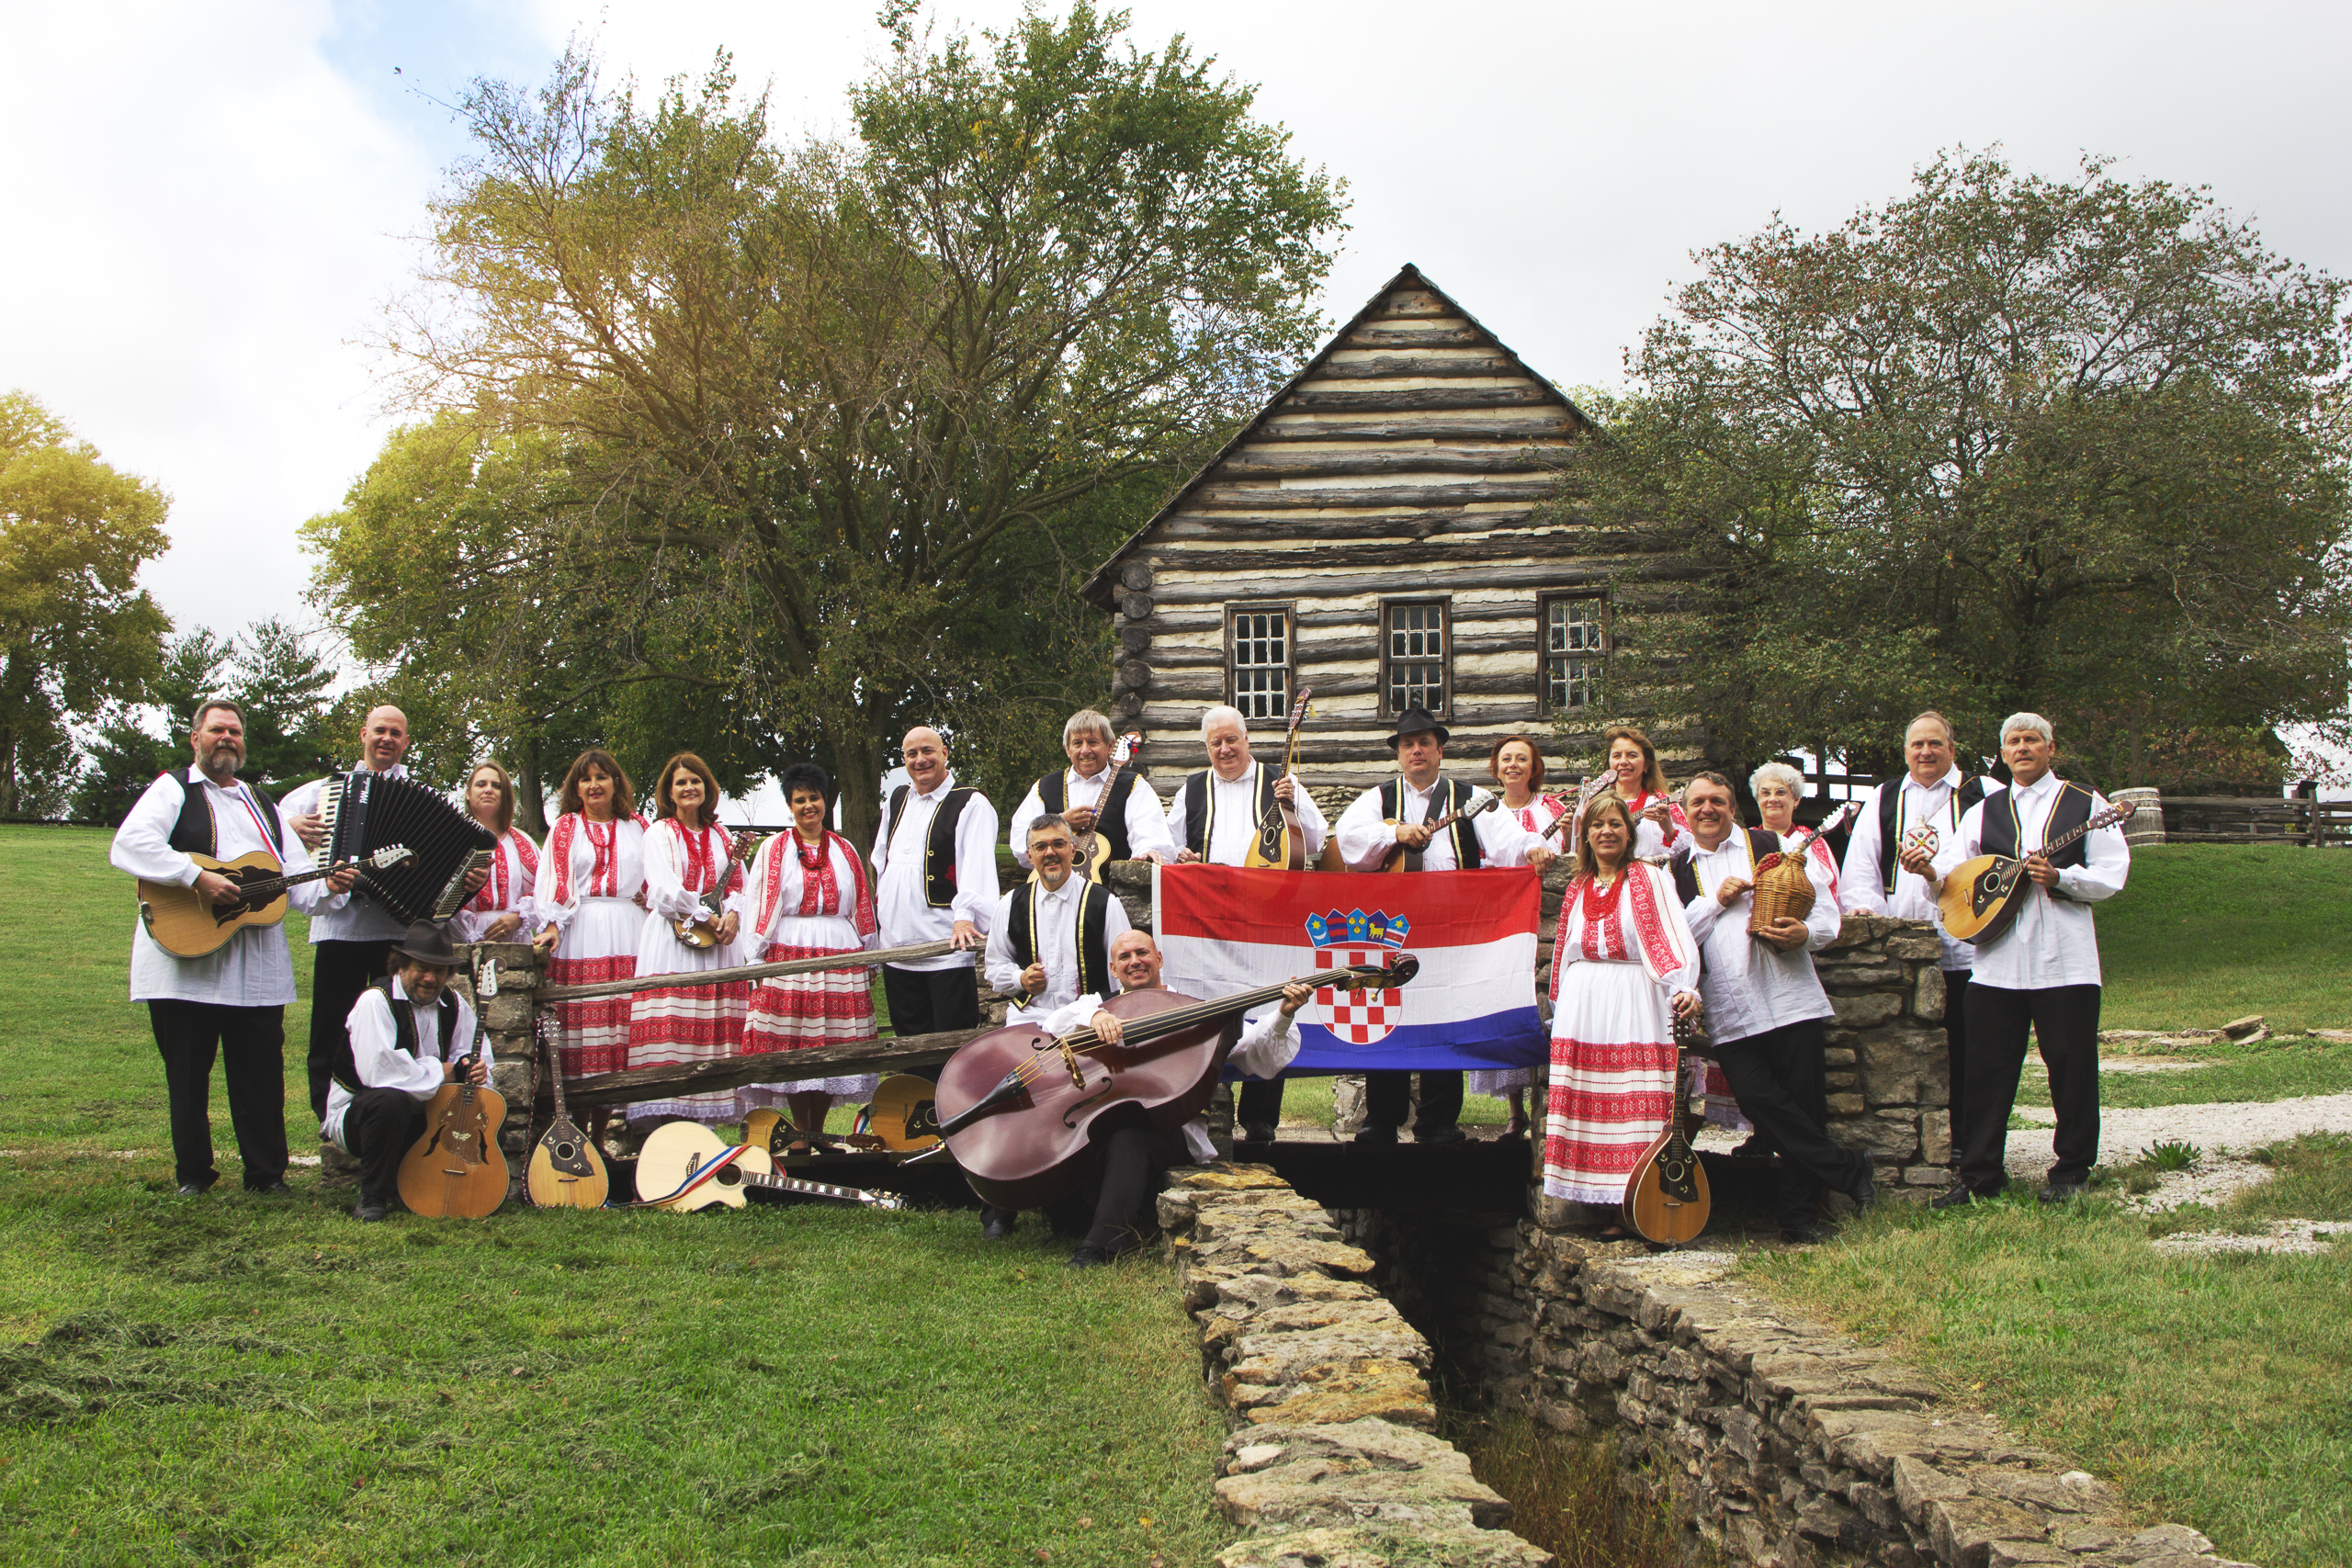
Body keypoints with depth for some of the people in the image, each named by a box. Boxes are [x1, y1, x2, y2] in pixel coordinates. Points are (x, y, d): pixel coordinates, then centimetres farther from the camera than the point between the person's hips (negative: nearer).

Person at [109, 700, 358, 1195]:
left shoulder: (261, 804, 22)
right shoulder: (174, 790, 5)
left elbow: (297, 882, 16)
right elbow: (128, 846, -15)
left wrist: (326, 887, -6)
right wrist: (198, 877, -23)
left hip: (257, 965, 4)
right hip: (186, 961, -4)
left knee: (262, 1075, 4)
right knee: (188, 1075, 3)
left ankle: (267, 1174, 12)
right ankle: (193, 1176, 15)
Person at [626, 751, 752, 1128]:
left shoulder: (721, 837, 20)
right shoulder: (660, 832, 5)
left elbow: (736, 886, 16)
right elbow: (665, 890, -7)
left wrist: (732, 914, -5)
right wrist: (708, 917, -11)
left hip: (717, 944, 5)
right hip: (671, 940, -5)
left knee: (712, 1029, -1)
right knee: (672, 1028, -13)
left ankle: (700, 1120, 1)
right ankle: (672, 1118, -14)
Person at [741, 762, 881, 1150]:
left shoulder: (844, 850, 14)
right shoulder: (774, 850, 8)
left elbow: (862, 909, 15)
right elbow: (758, 909, 5)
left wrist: (868, 958, 12)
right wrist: (757, 960, -2)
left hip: (840, 956, 2)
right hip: (788, 956, -2)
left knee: (832, 1047, 0)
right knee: (793, 1048, -5)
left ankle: (817, 1131, 10)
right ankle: (799, 1132, 4)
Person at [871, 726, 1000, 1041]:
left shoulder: (971, 804, -5)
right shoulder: (897, 800, 17)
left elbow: (977, 865, -18)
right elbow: (880, 863, 26)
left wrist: (965, 916, -31)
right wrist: (878, 905, 19)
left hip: (948, 950, -7)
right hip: (896, 946, 7)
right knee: (908, 1037, 12)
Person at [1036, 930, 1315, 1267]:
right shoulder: (1097, 1003, 23)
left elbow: (1261, 1060, 6)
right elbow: (1052, 1025, 1)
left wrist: (1283, 1015, -13)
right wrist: (1093, 1017, -20)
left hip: (1168, 1128, -2)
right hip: (1101, 1122, 2)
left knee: (1128, 1141, -36)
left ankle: (1100, 1245, -38)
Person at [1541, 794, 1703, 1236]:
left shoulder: (1650, 880, 3)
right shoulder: (1577, 887, 18)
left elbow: (1672, 936, -11)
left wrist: (1683, 988, -26)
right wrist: (1561, 1008, 21)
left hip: (1634, 1009, -4)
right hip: (1582, 1010, 4)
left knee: (1636, 1106, -9)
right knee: (1588, 1106, -2)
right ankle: (1607, 1208, 2)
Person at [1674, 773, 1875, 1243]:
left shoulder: (1775, 847, 10)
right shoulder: (1677, 869, 14)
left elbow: (1826, 908, 6)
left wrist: (1806, 934, -14)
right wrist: (1716, 900, -5)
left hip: (1790, 998, -1)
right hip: (1729, 1014, 1)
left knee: (1805, 1107, 0)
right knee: (1759, 1099, -13)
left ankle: (1799, 1216, 13)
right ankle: (1848, 1170, 4)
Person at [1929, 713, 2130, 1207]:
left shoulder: (2085, 805, 8)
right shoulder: (1985, 811, 17)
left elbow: (2111, 875, -1)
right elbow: (1950, 869, 7)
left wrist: (2059, 877, -17)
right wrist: (1930, 871, -16)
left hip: (2064, 958, -3)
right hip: (1996, 959, 3)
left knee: (2071, 1069, 1)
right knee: (1987, 1070, 3)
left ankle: (2071, 1172, 15)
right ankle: (1978, 1175, 9)